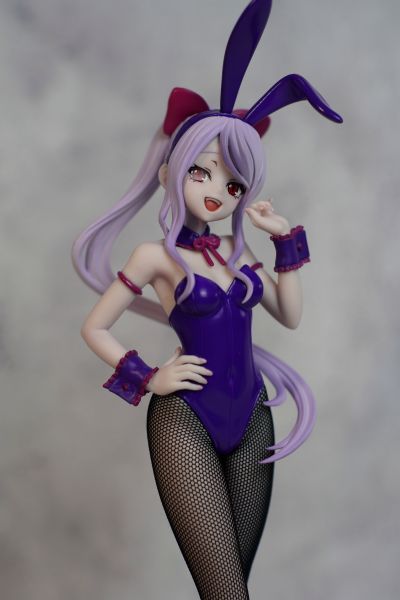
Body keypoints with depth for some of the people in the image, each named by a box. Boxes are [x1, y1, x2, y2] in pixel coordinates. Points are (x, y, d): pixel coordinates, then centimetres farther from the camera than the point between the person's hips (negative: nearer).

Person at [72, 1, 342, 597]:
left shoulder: (237, 251, 8)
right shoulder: (157, 255, -6)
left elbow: (290, 315, 10)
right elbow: (95, 328, -1)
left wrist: (286, 239, 5)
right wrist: (148, 380, -9)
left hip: (249, 415, 6)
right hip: (186, 419, -5)